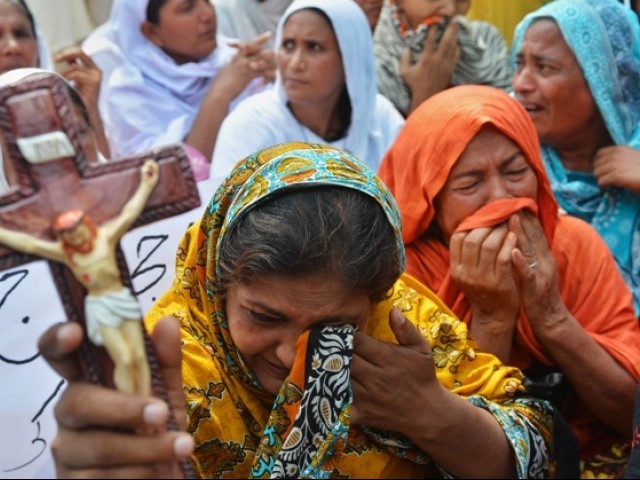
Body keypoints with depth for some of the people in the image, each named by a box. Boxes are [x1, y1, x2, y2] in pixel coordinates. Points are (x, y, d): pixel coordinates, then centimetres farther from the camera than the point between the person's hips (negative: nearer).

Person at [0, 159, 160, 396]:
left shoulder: (105, 235, -1)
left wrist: (146, 184, 4)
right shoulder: (64, 252, -1)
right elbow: (28, 243, 0)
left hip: (123, 299, 2)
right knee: (124, 359, -11)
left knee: (139, 357, -1)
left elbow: (129, 213, 2)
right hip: (99, 307, -2)